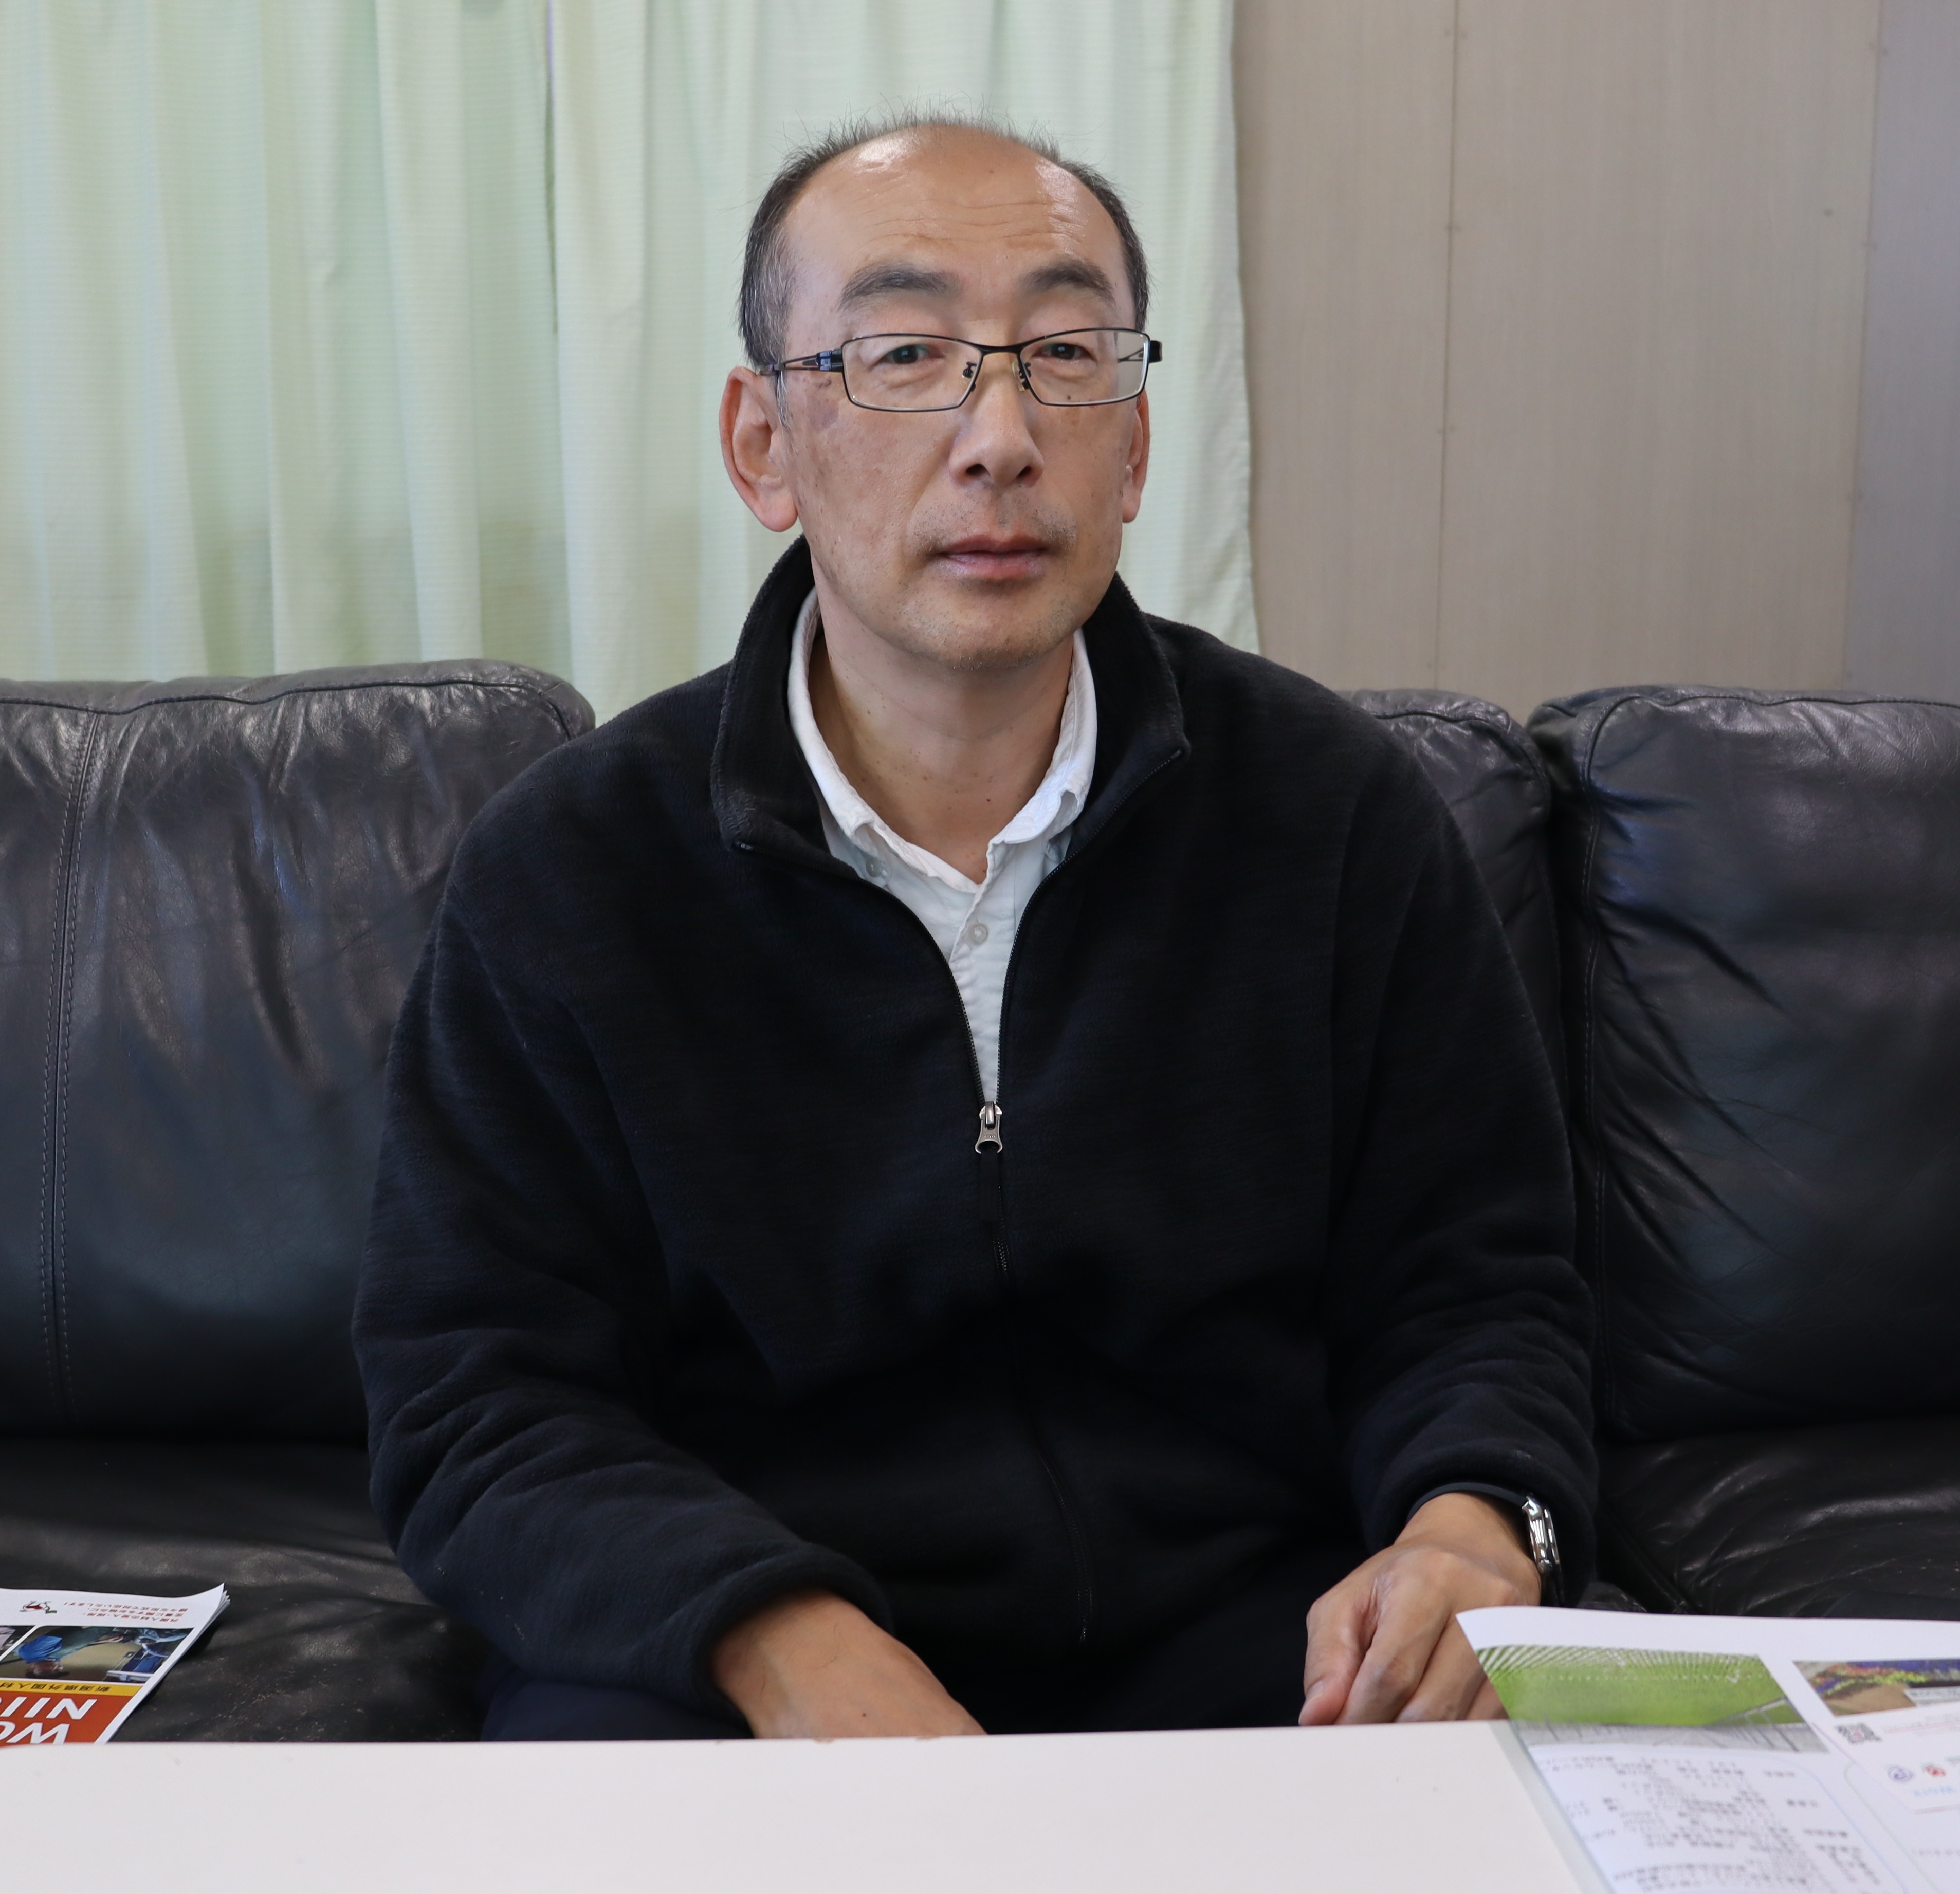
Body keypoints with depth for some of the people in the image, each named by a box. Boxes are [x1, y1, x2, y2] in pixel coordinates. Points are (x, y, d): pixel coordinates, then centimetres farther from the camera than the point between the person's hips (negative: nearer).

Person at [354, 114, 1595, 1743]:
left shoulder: (1341, 814, 0)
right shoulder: (564, 870, -3)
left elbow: (1475, 1289, 6)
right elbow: (476, 1399, -4)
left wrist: (1472, 1533, -16)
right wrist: (779, 1638, -22)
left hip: (1242, 1636, 3)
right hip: (723, 1665, -2)